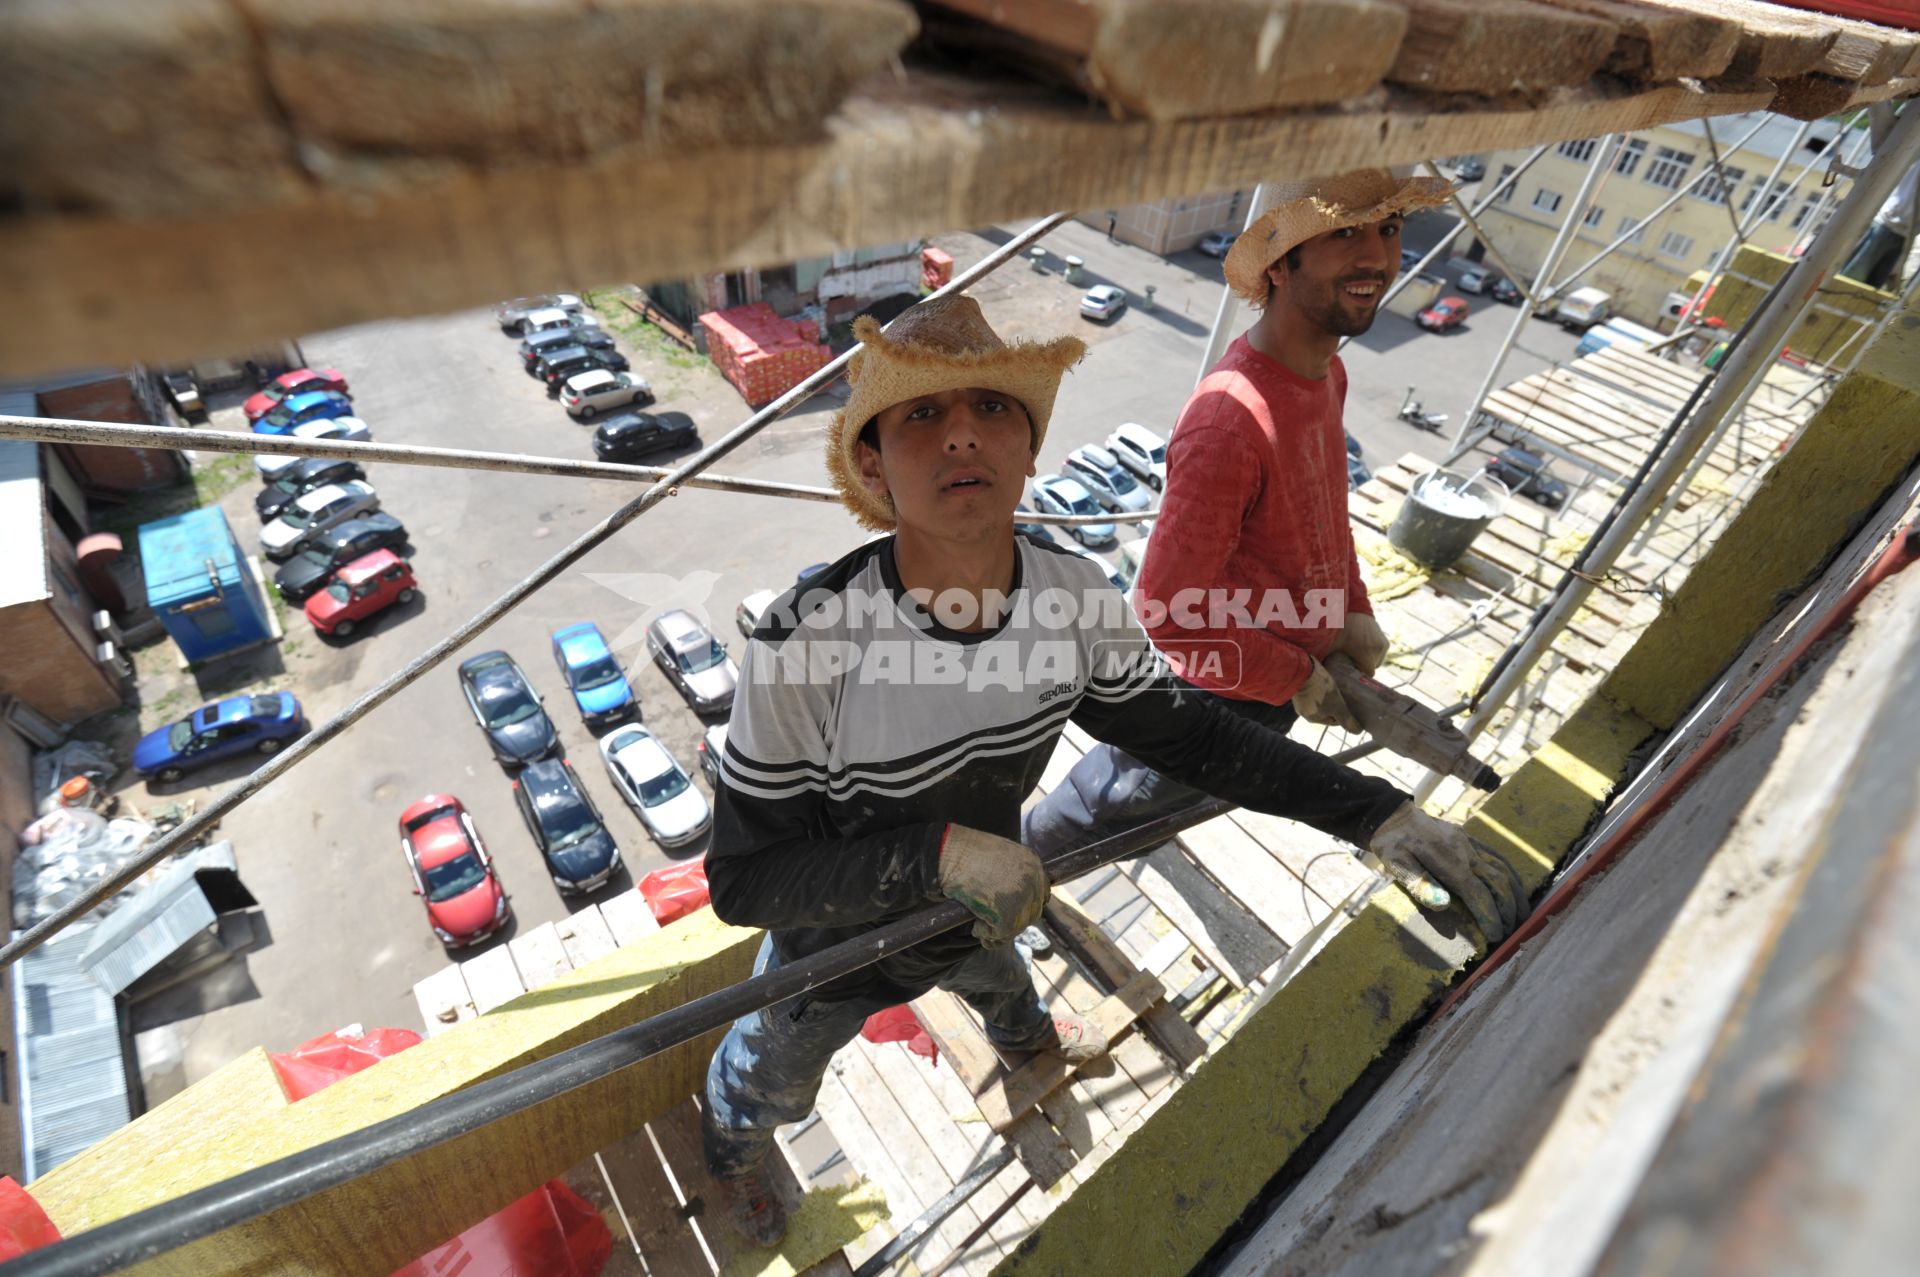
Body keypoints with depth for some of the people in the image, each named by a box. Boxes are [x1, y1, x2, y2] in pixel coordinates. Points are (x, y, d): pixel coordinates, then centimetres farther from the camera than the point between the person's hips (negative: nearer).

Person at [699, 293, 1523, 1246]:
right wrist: (940, 850, -43)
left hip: (979, 915, 4)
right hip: (833, 957, -3)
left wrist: (1377, 813, -15)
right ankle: (731, 1144, 71)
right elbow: (743, 879, -31)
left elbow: (1185, 732, -11)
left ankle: (1022, 1030, 81)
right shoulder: (806, 644, -41)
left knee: (997, 975, 41)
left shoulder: (1076, 598, -26)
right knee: (769, 1082, 32)